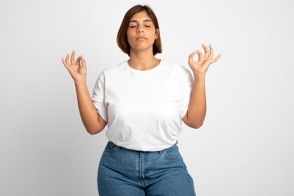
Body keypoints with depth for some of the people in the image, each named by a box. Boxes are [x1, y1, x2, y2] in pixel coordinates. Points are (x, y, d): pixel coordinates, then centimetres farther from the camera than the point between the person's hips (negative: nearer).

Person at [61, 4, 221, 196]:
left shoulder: (178, 73, -1)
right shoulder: (109, 77, 1)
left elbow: (195, 121, -4)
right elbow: (94, 126, 0)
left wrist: (199, 76, -9)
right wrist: (80, 81, -5)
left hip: (167, 165, 0)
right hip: (117, 168, 1)